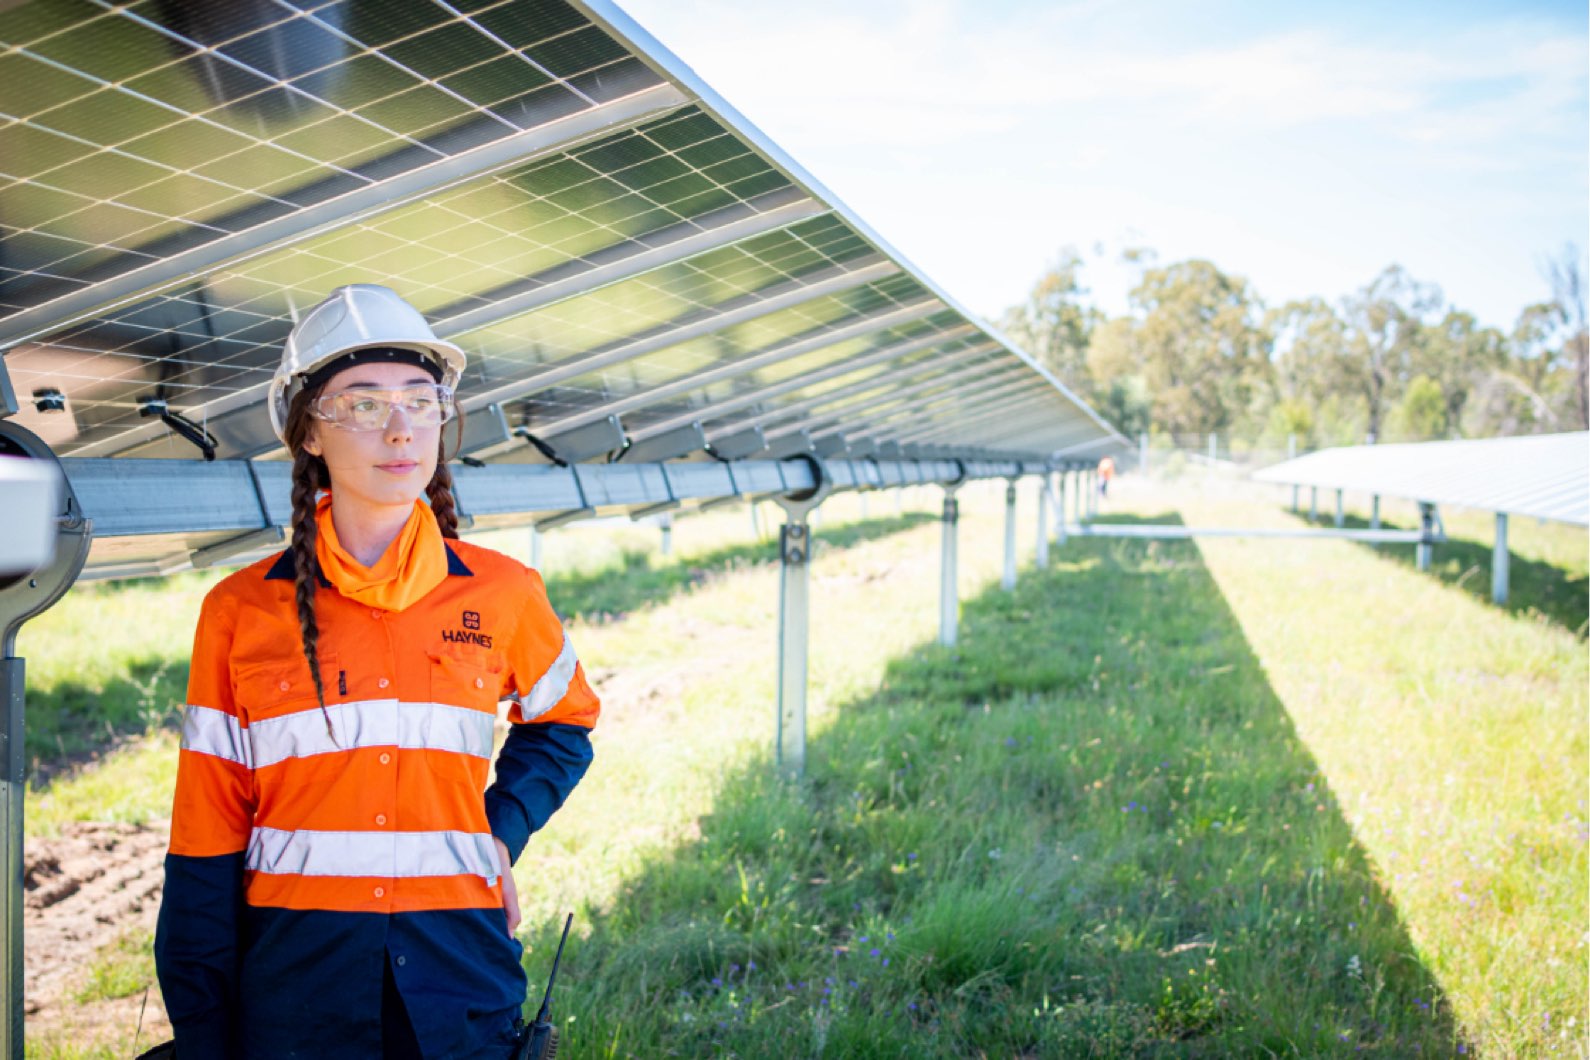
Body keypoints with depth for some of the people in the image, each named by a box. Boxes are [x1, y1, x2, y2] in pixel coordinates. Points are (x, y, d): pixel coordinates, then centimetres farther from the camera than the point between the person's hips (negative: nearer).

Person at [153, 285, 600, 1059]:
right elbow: (207, 836, 1)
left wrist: (504, 829, 2)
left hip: (459, 975, 1)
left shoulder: (503, 595, 0)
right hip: (292, 973, 0)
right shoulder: (240, 613, -1)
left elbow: (562, 722, 20)